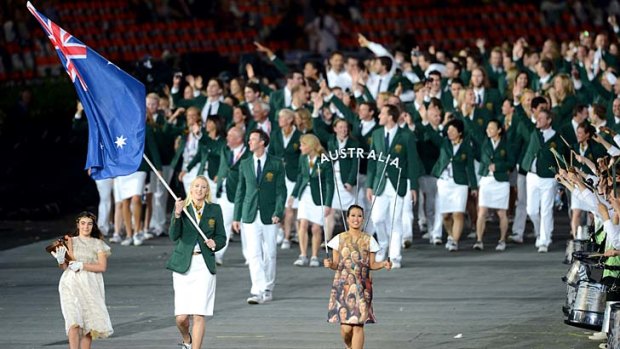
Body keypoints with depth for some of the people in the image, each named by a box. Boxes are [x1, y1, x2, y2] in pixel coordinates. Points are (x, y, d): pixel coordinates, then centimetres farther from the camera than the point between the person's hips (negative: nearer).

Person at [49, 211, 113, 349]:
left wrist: (82, 265, -13)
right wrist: (61, 261, -18)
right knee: (74, 322, -16)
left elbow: (102, 266, -2)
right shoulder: (70, 241, 10)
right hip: (72, 284, -2)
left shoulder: (98, 244, 10)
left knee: (90, 322, -2)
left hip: (91, 285, 2)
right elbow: (65, 267, 5)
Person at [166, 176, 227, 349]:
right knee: (181, 316, -2)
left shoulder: (215, 210, 7)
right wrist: (177, 214, -22)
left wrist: (214, 243, -9)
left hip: (204, 265, 0)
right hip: (183, 265, 0)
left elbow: (221, 238, 13)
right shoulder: (182, 207, 3)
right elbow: (174, 236, -9)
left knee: (199, 315, -8)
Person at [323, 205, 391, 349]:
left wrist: (383, 264, -11)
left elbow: (372, 265, 8)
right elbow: (336, 264, 6)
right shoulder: (339, 239, 4)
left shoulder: (368, 240, 5)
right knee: (346, 327, -5)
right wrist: (329, 264, -15)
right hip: (343, 285, 0)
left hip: (362, 287, 0)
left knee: (358, 326, -5)